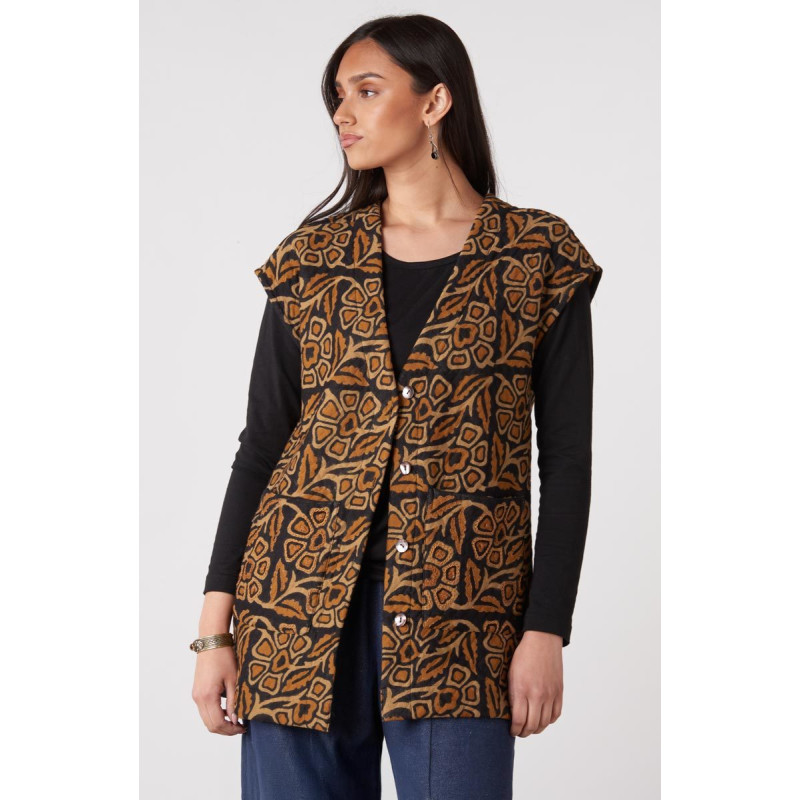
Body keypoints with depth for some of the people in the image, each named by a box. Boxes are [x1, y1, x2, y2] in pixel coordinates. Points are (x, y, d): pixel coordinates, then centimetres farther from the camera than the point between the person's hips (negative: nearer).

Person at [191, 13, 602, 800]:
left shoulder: (540, 262, 3)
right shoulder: (311, 260, 9)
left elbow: (565, 458, 1)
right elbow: (261, 447, 8)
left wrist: (546, 632, -6)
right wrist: (214, 630, 2)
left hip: (459, 618, -2)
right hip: (300, 610, 2)